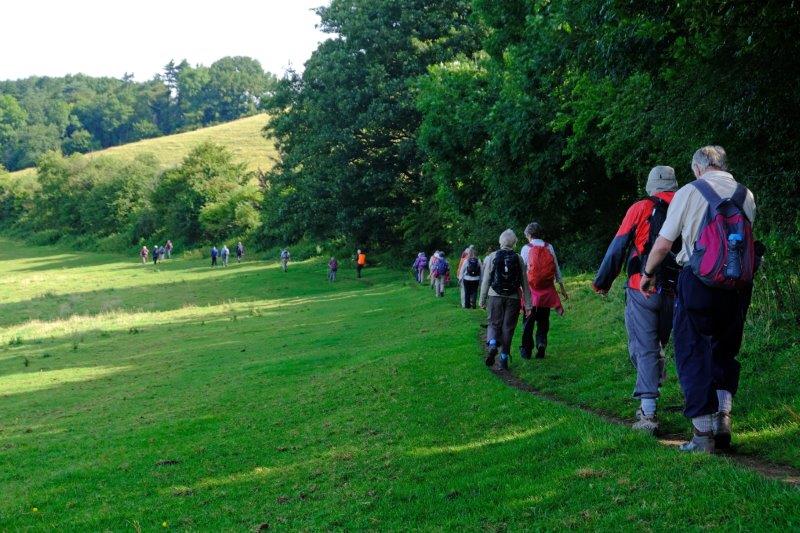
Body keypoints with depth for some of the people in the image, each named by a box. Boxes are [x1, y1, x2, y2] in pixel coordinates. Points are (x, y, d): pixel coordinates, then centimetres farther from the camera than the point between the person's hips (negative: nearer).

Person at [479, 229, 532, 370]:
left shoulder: (492, 257, -2)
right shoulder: (518, 259, 1)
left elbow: (486, 281, -2)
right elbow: (525, 283, 0)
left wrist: (482, 300, 6)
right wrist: (528, 304, 4)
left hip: (495, 296, -1)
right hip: (513, 298, 1)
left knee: (494, 324, 10)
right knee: (508, 327, 8)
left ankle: (492, 345, -18)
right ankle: (504, 358, 9)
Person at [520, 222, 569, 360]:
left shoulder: (526, 249, -5)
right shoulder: (549, 248, 3)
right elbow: (556, 269, 5)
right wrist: (562, 288, 11)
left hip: (531, 289, -2)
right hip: (547, 290, 2)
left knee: (528, 321, 6)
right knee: (543, 320, 11)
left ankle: (526, 350, 9)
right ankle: (541, 343, -9)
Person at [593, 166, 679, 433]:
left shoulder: (641, 209, -3)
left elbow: (617, 248, -2)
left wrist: (601, 281, 9)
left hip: (642, 289, -4)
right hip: (673, 291, 4)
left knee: (643, 348, -5)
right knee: (658, 346, 18)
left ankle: (648, 413, -13)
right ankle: (647, 401, 19)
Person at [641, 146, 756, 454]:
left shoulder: (689, 192, -2)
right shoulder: (746, 195, 8)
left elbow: (662, 245, -1)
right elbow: (747, 239, 11)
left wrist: (648, 274, 15)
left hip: (699, 283, -4)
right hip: (739, 286, 4)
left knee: (693, 355, 4)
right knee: (724, 353, 19)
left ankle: (703, 435, 0)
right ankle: (723, 418, 5)